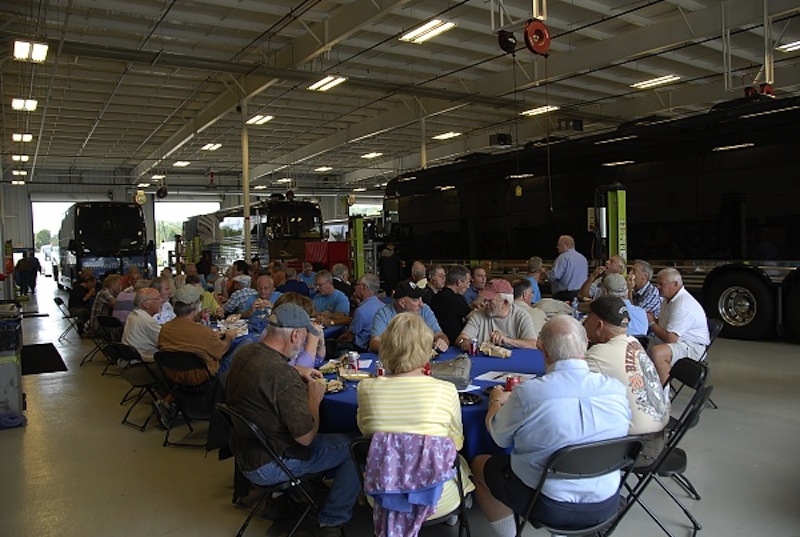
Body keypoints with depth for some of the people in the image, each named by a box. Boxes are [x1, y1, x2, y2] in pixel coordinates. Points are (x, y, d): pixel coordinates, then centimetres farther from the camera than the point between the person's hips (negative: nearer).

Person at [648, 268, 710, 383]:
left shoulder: (682, 305, -23)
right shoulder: (669, 298, 11)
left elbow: (670, 338, -26)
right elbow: (662, 325, 27)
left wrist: (652, 323, -11)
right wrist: (652, 319, 5)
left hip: (692, 347, -11)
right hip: (677, 342, 11)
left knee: (656, 352, -34)